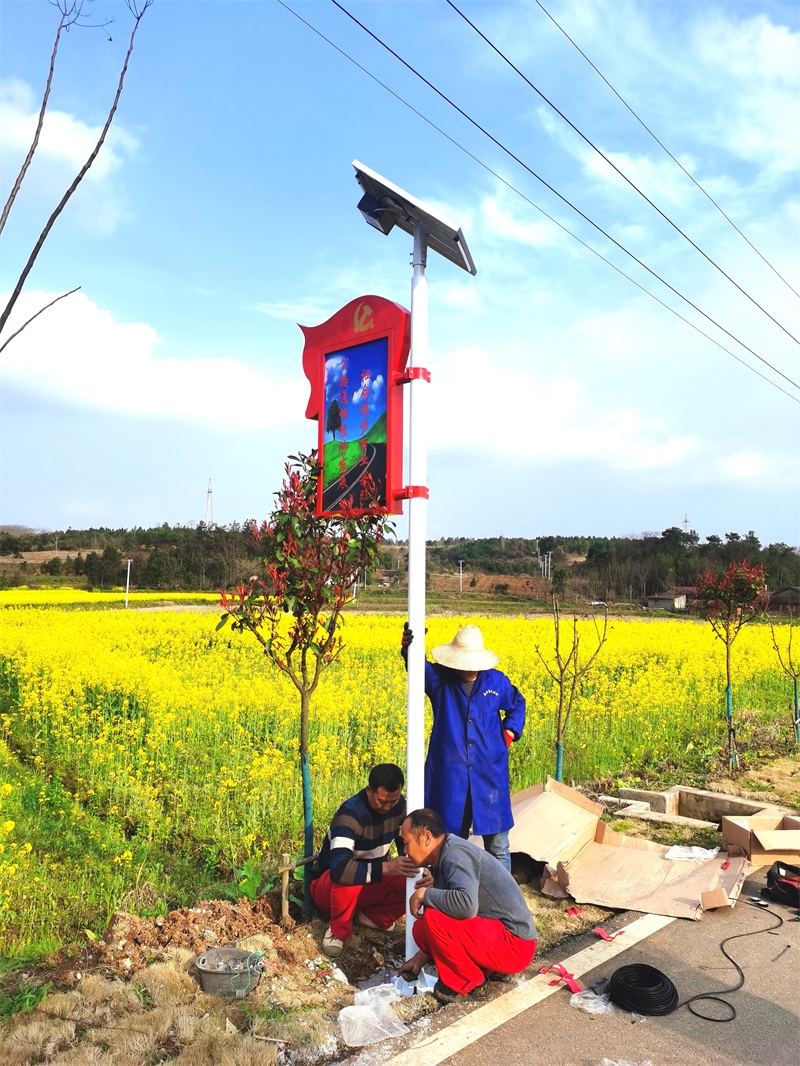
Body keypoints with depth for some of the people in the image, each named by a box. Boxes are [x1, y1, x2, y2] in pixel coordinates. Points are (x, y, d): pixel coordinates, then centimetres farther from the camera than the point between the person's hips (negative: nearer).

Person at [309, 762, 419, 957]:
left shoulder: (398, 805, -13)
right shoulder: (350, 813, -34)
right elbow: (339, 869, -46)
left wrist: (418, 868, -22)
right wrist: (386, 868, -53)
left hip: (372, 881, 6)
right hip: (328, 883, -5)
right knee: (346, 883, -41)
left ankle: (372, 917, 4)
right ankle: (338, 932, -10)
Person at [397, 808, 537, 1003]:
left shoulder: (455, 853, -20)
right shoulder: (444, 857, 9)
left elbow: (466, 904, -37)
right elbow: (448, 905, 17)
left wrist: (424, 894, -22)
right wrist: (421, 957, 14)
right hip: (493, 933, 10)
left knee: (433, 918, -23)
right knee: (422, 928, 4)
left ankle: (469, 983, -2)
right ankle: (490, 969, 9)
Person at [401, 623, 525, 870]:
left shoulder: (497, 681, 1)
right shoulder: (439, 678, -6)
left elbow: (517, 705, 19)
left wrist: (511, 731, 2)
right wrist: (409, 651, -50)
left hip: (490, 774, 1)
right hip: (449, 775, -1)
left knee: (497, 845, 10)